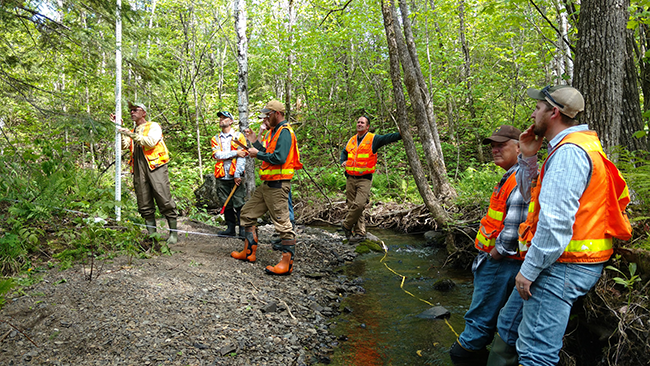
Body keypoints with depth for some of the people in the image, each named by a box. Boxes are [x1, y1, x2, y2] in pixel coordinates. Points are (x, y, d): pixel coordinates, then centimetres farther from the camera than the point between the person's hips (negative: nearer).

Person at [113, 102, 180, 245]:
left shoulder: (153, 126, 11)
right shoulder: (133, 132, 28)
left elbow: (150, 142, -8)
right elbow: (124, 145, 11)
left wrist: (131, 135, -11)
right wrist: (120, 127, 5)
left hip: (155, 166, -6)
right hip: (139, 170, 6)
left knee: (164, 200, -11)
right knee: (144, 205, 2)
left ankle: (174, 233, -5)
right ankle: (151, 234, 8)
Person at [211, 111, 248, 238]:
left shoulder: (238, 136, 5)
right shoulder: (215, 139, 15)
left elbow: (242, 157, -5)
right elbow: (217, 154, -3)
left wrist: (237, 175, -13)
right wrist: (235, 153, -12)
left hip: (235, 176, -4)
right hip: (221, 177, 4)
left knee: (239, 203, -7)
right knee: (226, 204, 6)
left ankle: (243, 229, -1)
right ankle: (230, 228, 16)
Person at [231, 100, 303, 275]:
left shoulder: (284, 132, -13)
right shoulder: (274, 131, 20)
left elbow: (279, 158, -24)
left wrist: (258, 154, -12)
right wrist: (255, 142, 17)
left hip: (278, 185, -11)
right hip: (267, 184, 11)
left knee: (282, 222, -8)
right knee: (247, 213, 16)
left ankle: (287, 263, -4)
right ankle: (249, 252, 26)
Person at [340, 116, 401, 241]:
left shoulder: (373, 139, -1)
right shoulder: (352, 140, 15)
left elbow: (386, 138, -16)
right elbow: (344, 152, 30)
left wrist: (400, 134, -32)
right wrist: (343, 161, 11)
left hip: (364, 179, -5)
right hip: (350, 178, 5)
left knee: (359, 205, -16)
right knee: (352, 205, 3)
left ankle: (346, 225, 6)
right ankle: (360, 232, 12)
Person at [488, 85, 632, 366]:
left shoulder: (569, 152, -17)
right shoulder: (569, 148, 18)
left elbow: (556, 220, -25)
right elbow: (532, 196, 23)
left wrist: (529, 270, -19)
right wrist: (528, 157, 11)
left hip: (563, 267, -11)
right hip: (558, 264, 11)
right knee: (508, 327, 17)